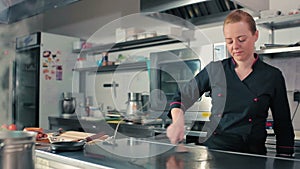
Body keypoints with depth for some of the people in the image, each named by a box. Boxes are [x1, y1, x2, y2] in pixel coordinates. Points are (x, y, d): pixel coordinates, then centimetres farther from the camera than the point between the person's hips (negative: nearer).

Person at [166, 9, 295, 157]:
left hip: (251, 157, 0)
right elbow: (181, 97, 9)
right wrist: (178, 121, -10)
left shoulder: (273, 76, 3)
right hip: (212, 149, 1)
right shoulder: (214, 70, 5)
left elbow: (283, 128, 8)